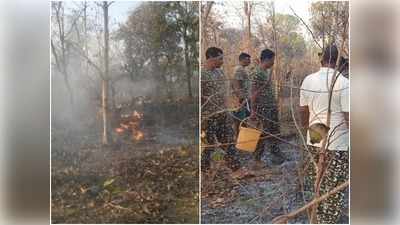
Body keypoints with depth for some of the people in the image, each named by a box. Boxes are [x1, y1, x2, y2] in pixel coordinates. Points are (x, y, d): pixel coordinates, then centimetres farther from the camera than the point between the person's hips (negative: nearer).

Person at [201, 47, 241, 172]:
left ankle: (235, 167, 20)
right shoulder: (202, 74, -15)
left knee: (229, 142, 11)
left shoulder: (219, 72, 9)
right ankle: (204, 169, 22)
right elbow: (200, 98, -16)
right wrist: (202, 119, -17)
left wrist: (227, 112, 16)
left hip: (223, 115, 7)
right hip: (209, 117, -7)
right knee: (210, 144, 4)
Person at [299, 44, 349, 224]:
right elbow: (349, 117, -17)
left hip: (314, 142, 5)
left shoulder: (308, 80, -1)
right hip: (337, 144, -5)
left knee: (315, 184, 21)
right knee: (334, 189, 8)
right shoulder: (343, 83, -16)